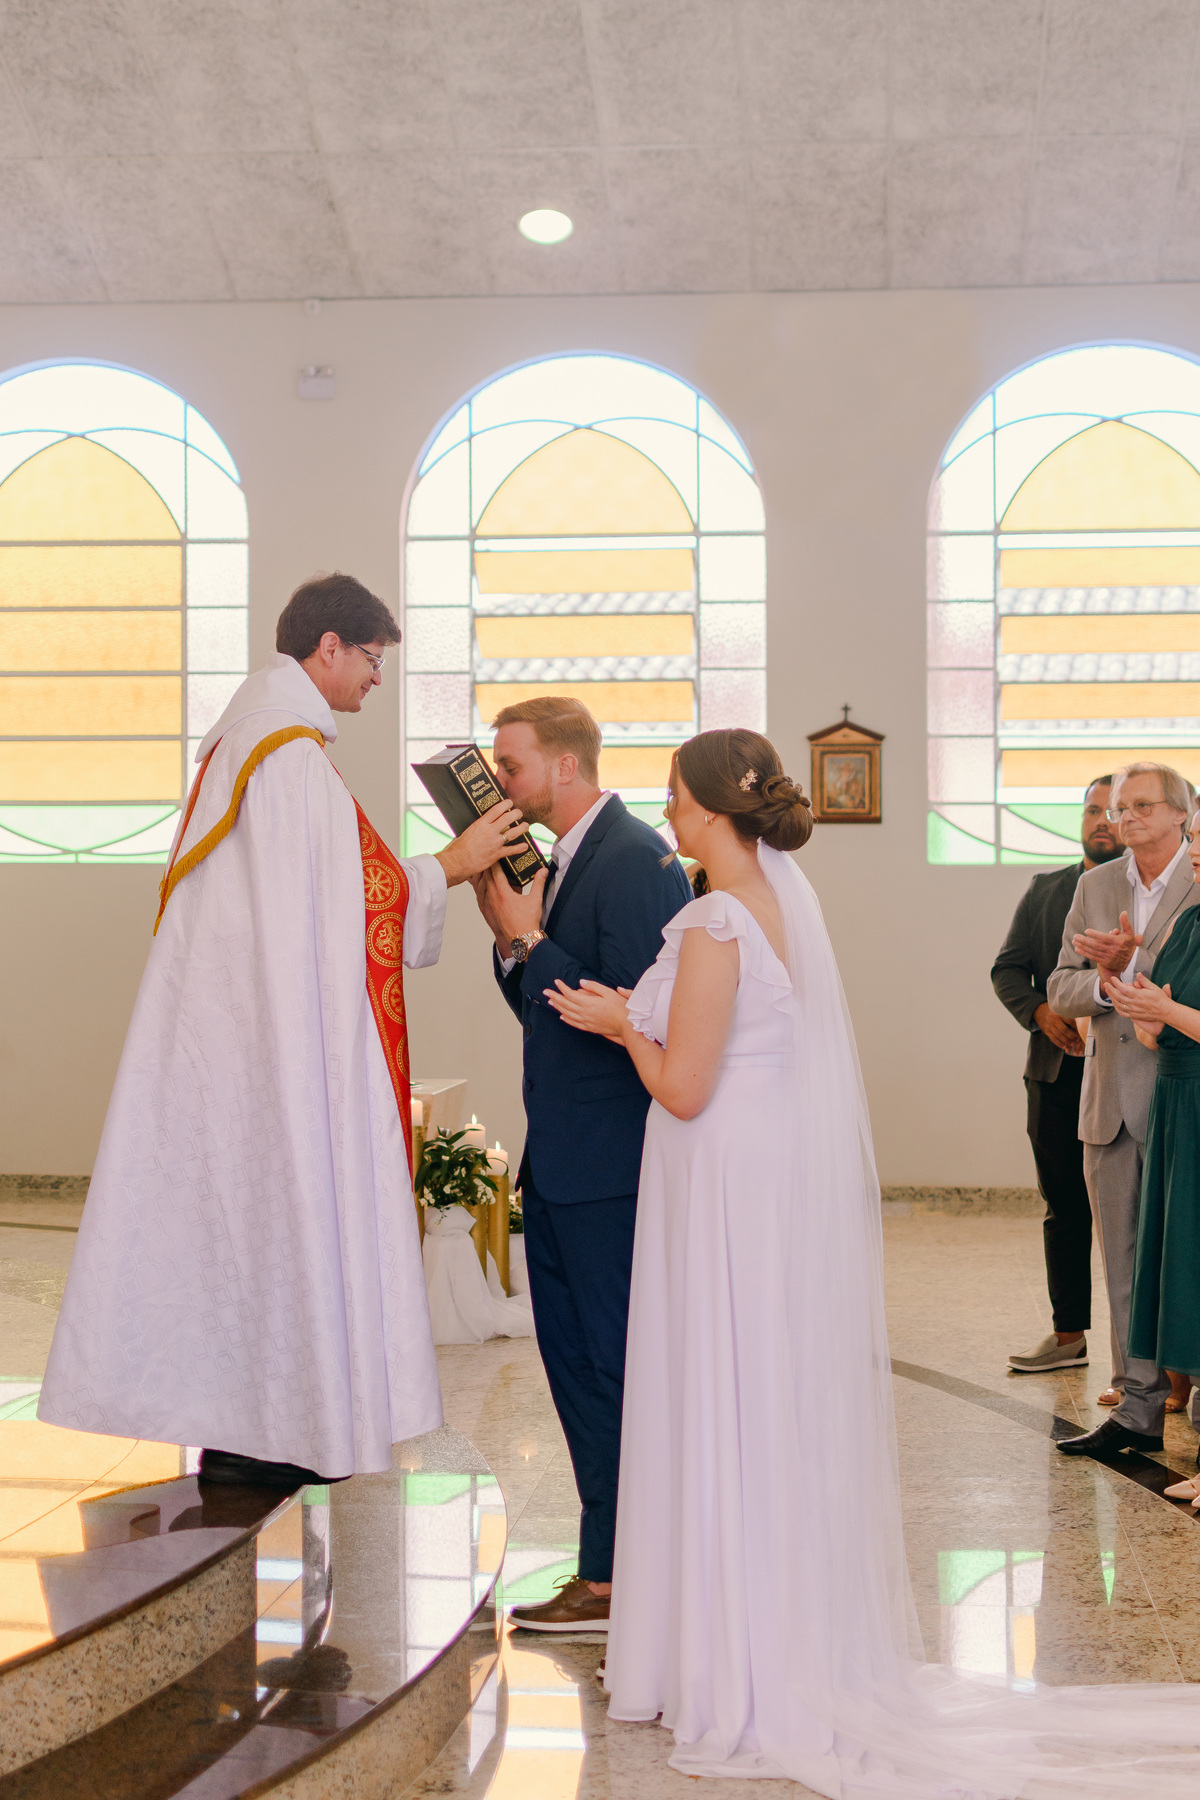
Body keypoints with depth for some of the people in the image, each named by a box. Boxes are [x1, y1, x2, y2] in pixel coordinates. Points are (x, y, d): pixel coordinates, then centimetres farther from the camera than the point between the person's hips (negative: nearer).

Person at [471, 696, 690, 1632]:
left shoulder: (637, 861, -15)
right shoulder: (564, 860, 15)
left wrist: (531, 936, -17)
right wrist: (509, 937, 1)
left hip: (609, 1168, -10)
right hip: (560, 1165, 10)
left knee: (614, 1368, -1)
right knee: (572, 1362, 14)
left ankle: (614, 1579, 10)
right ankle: (616, 1567, 25)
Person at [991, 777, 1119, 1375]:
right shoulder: (1043, 890, 14)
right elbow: (1007, 968, 11)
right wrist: (1040, 1012, -8)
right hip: (1056, 1072, 4)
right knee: (1064, 1207, 10)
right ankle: (1068, 1335, 19)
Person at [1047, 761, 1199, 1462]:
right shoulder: (1095, 886, 12)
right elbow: (1062, 990, 10)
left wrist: (1129, 961, -20)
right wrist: (1106, 981, -10)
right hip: (1112, 1105, 5)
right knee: (1125, 1265, 10)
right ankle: (1140, 1411, 18)